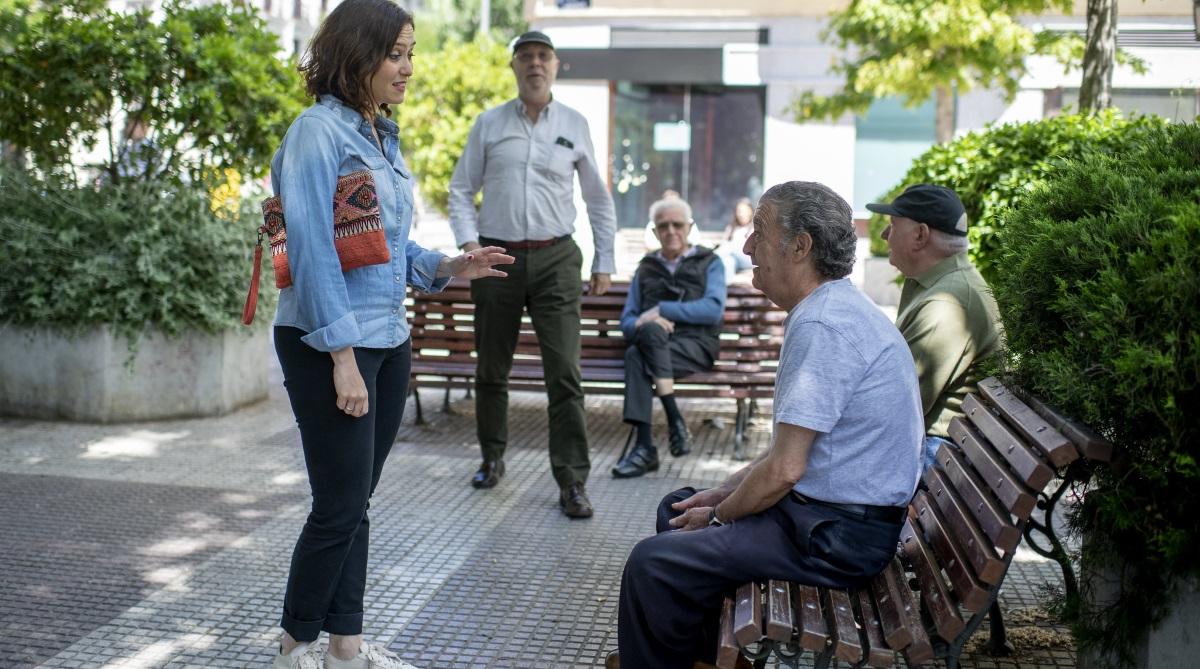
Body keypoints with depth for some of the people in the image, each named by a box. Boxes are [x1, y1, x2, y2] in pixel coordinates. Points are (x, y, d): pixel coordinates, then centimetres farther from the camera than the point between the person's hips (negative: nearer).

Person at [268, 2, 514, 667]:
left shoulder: (383, 136, 14)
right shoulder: (319, 131, -12)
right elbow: (312, 250, -17)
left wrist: (449, 267, 1)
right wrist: (343, 357, -20)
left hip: (387, 341, 8)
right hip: (327, 343, -8)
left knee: (354, 503, 12)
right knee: (341, 504, -2)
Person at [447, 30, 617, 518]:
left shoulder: (574, 125, 7)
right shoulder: (488, 124, 6)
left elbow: (598, 198, 13)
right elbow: (461, 190, 9)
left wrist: (605, 261, 10)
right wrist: (468, 241, -5)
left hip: (555, 259, -1)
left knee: (564, 373, -8)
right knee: (491, 369, 11)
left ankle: (572, 482, -4)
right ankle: (492, 458, 30)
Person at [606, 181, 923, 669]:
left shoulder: (822, 327, -23)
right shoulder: (835, 310, 11)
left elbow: (784, 469, -25)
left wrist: (718, 515, -8)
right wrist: (722, 493, 11)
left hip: (837, 535, -11)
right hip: (836, 518, 11)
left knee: (653, 564, -17)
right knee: (676, 508, 23)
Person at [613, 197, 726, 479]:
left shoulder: (709, 263, 16)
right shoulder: (646, 268, 25)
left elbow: (713, 309, -4)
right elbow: (627, 321, 17)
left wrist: (661, 310, -10)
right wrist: (643, 324, -10)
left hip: (696, 345, -3)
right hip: (653, 345, 3)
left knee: (636, 355, -34)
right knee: (634, 355, -36)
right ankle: (654, 438, -40)